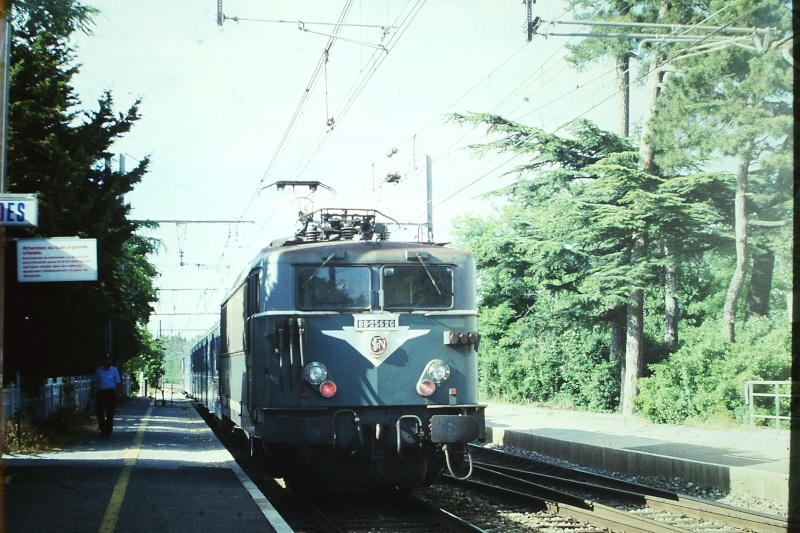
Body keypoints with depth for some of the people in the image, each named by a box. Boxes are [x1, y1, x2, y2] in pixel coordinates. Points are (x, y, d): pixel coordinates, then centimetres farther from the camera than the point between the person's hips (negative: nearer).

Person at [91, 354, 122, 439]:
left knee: (110, 414, -1)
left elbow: (118, 383, 6)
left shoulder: (114, 370, 6)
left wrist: (118, 393, -3)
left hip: (111, 393, -1)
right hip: (101, 393, 1)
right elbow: (94, 382, 8)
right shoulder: (98, 370, 7)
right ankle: (103, 428, 25)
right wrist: (93, 392, -2)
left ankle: (108, 432, 3)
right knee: (99, 412, 1)